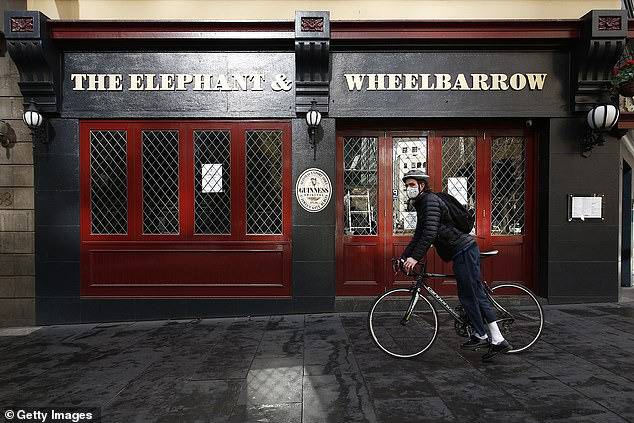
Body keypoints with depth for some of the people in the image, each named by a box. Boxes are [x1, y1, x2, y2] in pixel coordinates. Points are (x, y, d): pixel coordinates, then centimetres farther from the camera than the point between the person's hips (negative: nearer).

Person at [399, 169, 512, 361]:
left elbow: (430, 233, -26)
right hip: (463, 251, 10)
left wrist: (415, 258, -29)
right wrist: (403, 257, 15)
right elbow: (418, 235, 21)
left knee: (468, 296, -1)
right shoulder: (421, 204, 18)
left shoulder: (430, 201, -14)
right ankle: (497, 340, 15)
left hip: (463, 251, -10)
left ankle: (481, 336, 14)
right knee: (476, 295, 10)